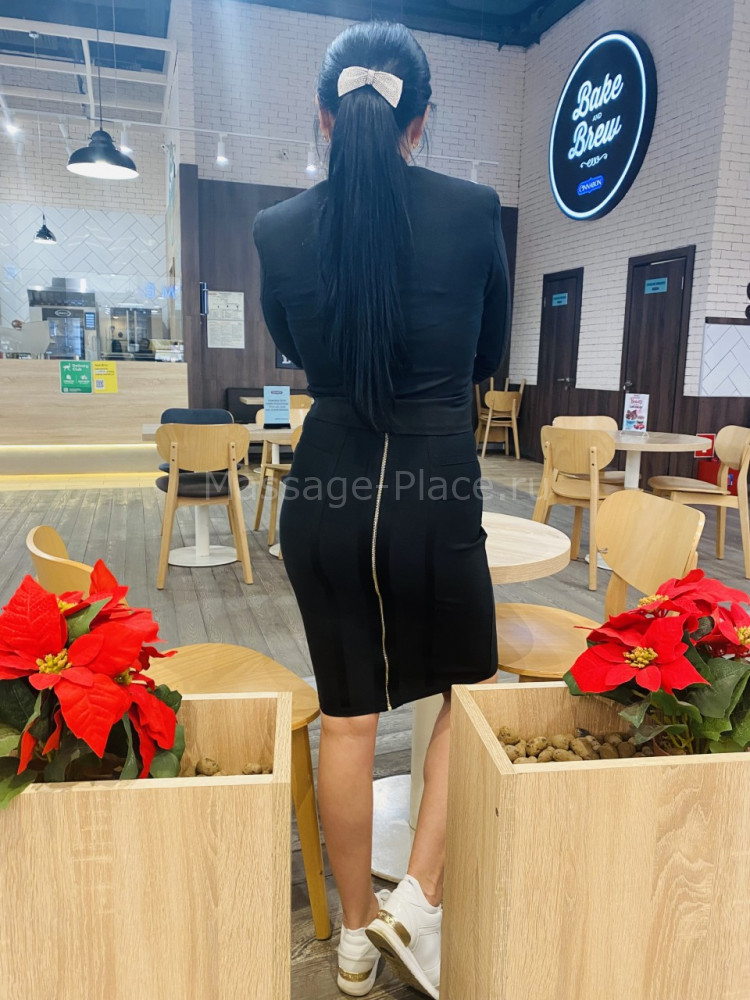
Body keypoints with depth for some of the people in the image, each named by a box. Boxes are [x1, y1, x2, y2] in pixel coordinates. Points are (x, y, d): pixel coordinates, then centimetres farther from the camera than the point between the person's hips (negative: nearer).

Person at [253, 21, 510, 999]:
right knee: (466, 689, 23)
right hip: (437, 488, -2)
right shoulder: (474, 211, -4)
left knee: (347, 715, 15)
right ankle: (420, 900, 19)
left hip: (327, 486, 3)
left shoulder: (280, 229, 0)